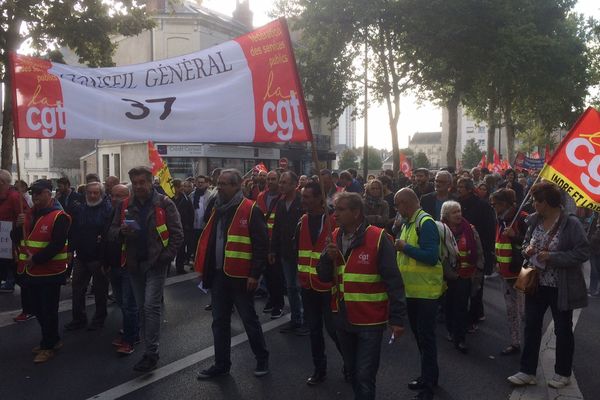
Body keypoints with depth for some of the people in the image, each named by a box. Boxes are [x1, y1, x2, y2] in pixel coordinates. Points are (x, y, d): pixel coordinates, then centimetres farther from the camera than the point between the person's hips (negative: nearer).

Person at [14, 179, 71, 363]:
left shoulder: (59, 217, -14)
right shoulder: (29, 214, 11)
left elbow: (57, 245, -22)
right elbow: (16, 238, 12)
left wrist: (35, 259, -22)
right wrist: (18, 226, -7)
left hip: (49, 272, -8)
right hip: (30, 271, 8)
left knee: (48, 311, 2)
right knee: (38, 310, 17)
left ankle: (48, 346, 16)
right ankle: (52, 340, 32)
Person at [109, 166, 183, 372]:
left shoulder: (164, 204, -7)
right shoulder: (125, 205, 6)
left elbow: (177, 233, -8)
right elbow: (112, 230, 10)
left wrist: (166, 256, -15)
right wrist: (121, 231, -13)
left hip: (155, 263, -5)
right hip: (134, 263, 6)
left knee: (151, 306, -10)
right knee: (142, 307, 12)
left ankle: (151, 353, -2)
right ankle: (150, 349, 24)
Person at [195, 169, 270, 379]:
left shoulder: (250, 210, -12)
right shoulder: (217, 209, 11)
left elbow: (261, 245, -15)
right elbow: (207, 240, 17)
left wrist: (255, 274, -18)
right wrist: (202, 267, 13)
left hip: (240, 276, -7)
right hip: (218, 275, 7)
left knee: (249, 319, 7)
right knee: (219, 321, 13)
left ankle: (262, 359, 26)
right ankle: (221, 364, 26)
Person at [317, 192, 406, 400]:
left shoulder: (378, 238, -17)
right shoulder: (335, 237, 2)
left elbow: (394, 282, -15)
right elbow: (324, 276, 5)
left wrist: (397, 318, -16)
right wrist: (327, 257, -15)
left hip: (369, 320, -6)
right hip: (342, 318, 6)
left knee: (365, 375, 1)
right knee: (352, 370, 22)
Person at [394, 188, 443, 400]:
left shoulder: (426, 223, -17)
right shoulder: (408, 223, 11)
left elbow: (431, 256, -25)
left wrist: (405, 247, -21)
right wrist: (399, 249, 1)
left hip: (426, 291, -9)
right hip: (412, 290, 9)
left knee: (426, 337, 1)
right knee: (419, 335, 19)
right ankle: (429, 376, 35)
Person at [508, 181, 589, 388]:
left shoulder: (571, 223, -18)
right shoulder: (533, 220, 0)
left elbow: (583, 253, -19)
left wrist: (552, 257, -24)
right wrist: (527, 249, -8)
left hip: (561, 287, -5)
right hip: (536, 283, 5)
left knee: (563, 330, 12)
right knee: (531, 327, 9)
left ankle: (563, 373, 30)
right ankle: (527, 371, 20)